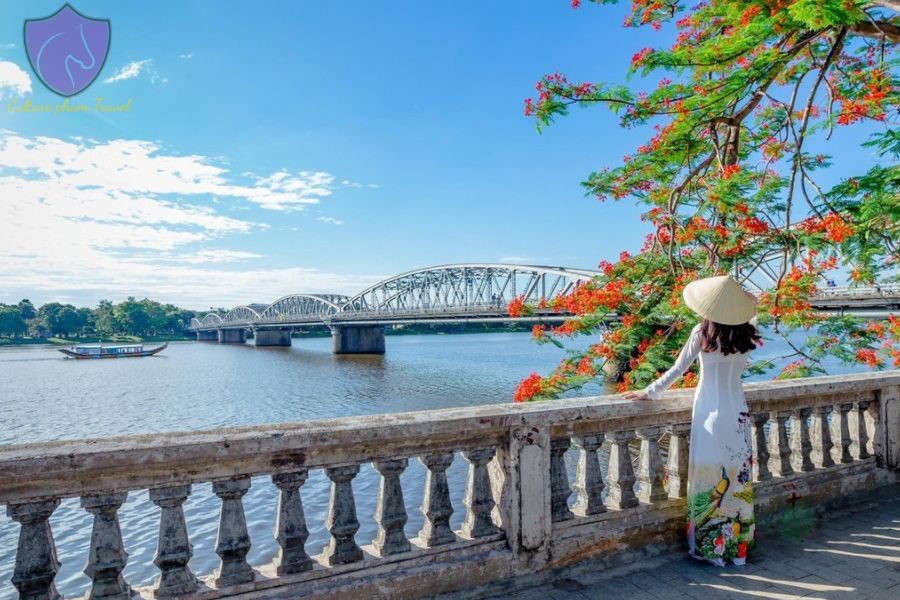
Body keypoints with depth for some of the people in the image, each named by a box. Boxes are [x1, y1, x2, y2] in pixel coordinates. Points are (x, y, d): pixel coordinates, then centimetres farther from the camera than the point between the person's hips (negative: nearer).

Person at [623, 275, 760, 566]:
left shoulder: (703, 332, -12)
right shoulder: (745, 333, -1)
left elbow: (677, 369, -10)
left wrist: (649, 392, 1)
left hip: (711, 413, -4)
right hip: (739, 412, 4)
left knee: (710, 478, 4)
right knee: (738, 477, 12)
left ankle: (711, 546, 14)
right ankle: (738, 546, 24)